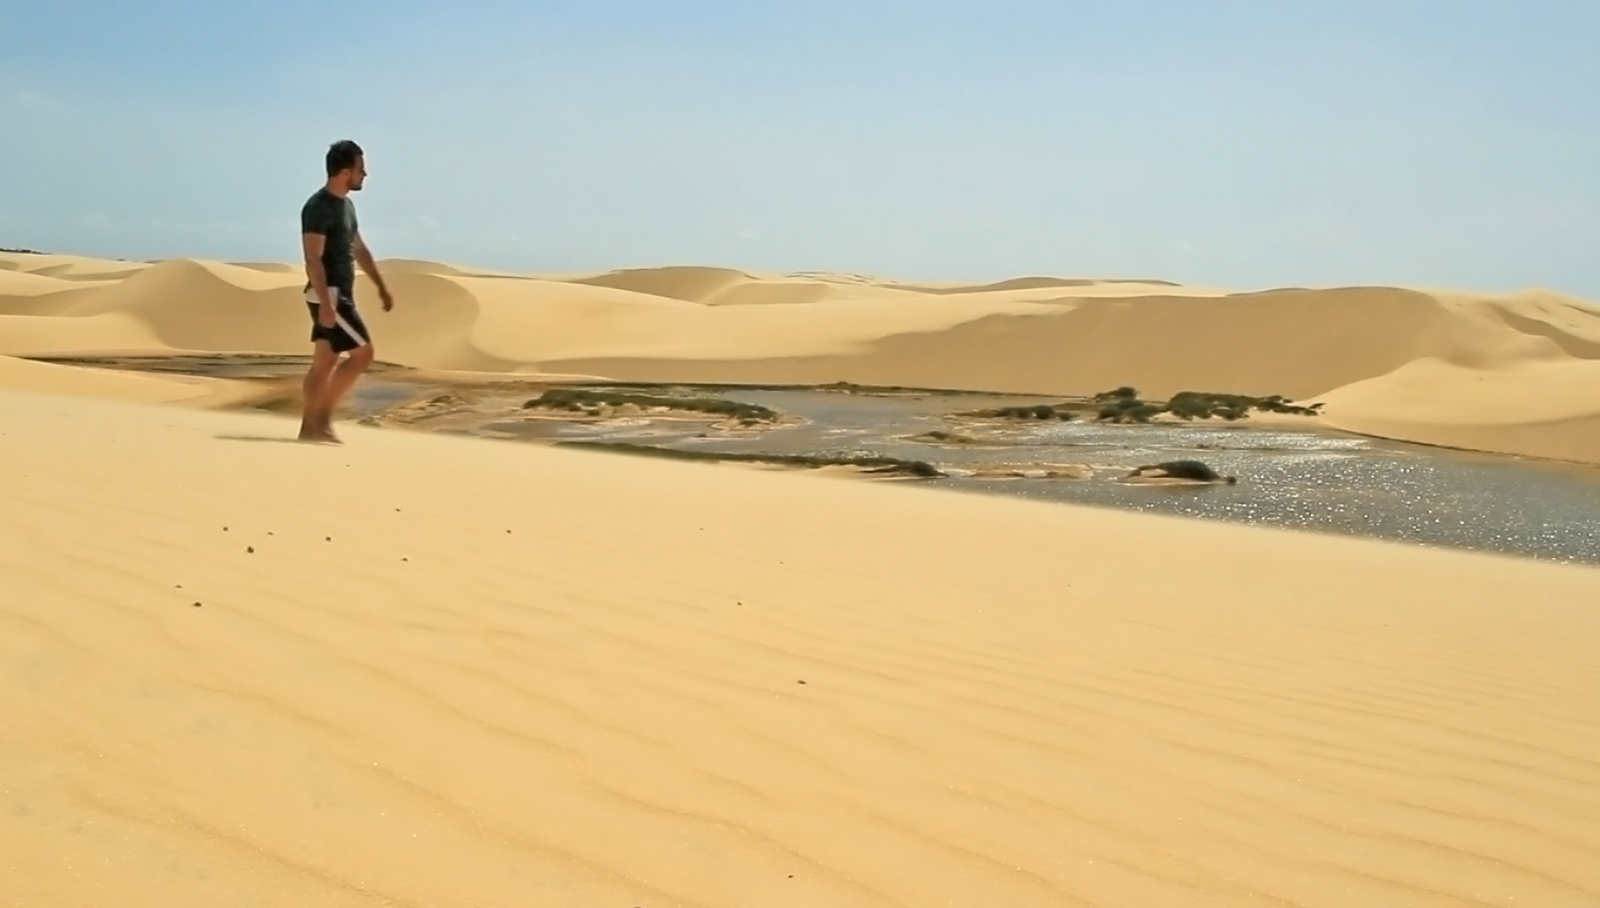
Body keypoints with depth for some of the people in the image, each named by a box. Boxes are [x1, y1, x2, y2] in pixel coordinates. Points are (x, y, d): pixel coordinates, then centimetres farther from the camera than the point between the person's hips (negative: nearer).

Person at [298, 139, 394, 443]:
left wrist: (381, 286, 22)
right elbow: (313, 259, -21)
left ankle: (310, 425, 12)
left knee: (326, 361, 9)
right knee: (362, 352, -9)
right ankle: (322, 416, -3)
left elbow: (359, 250, 23)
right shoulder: (318, 207, -16)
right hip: (328, 295, -10)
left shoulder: (346, 204, 13)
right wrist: (326, 302, -27)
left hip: (340, 293, 10)